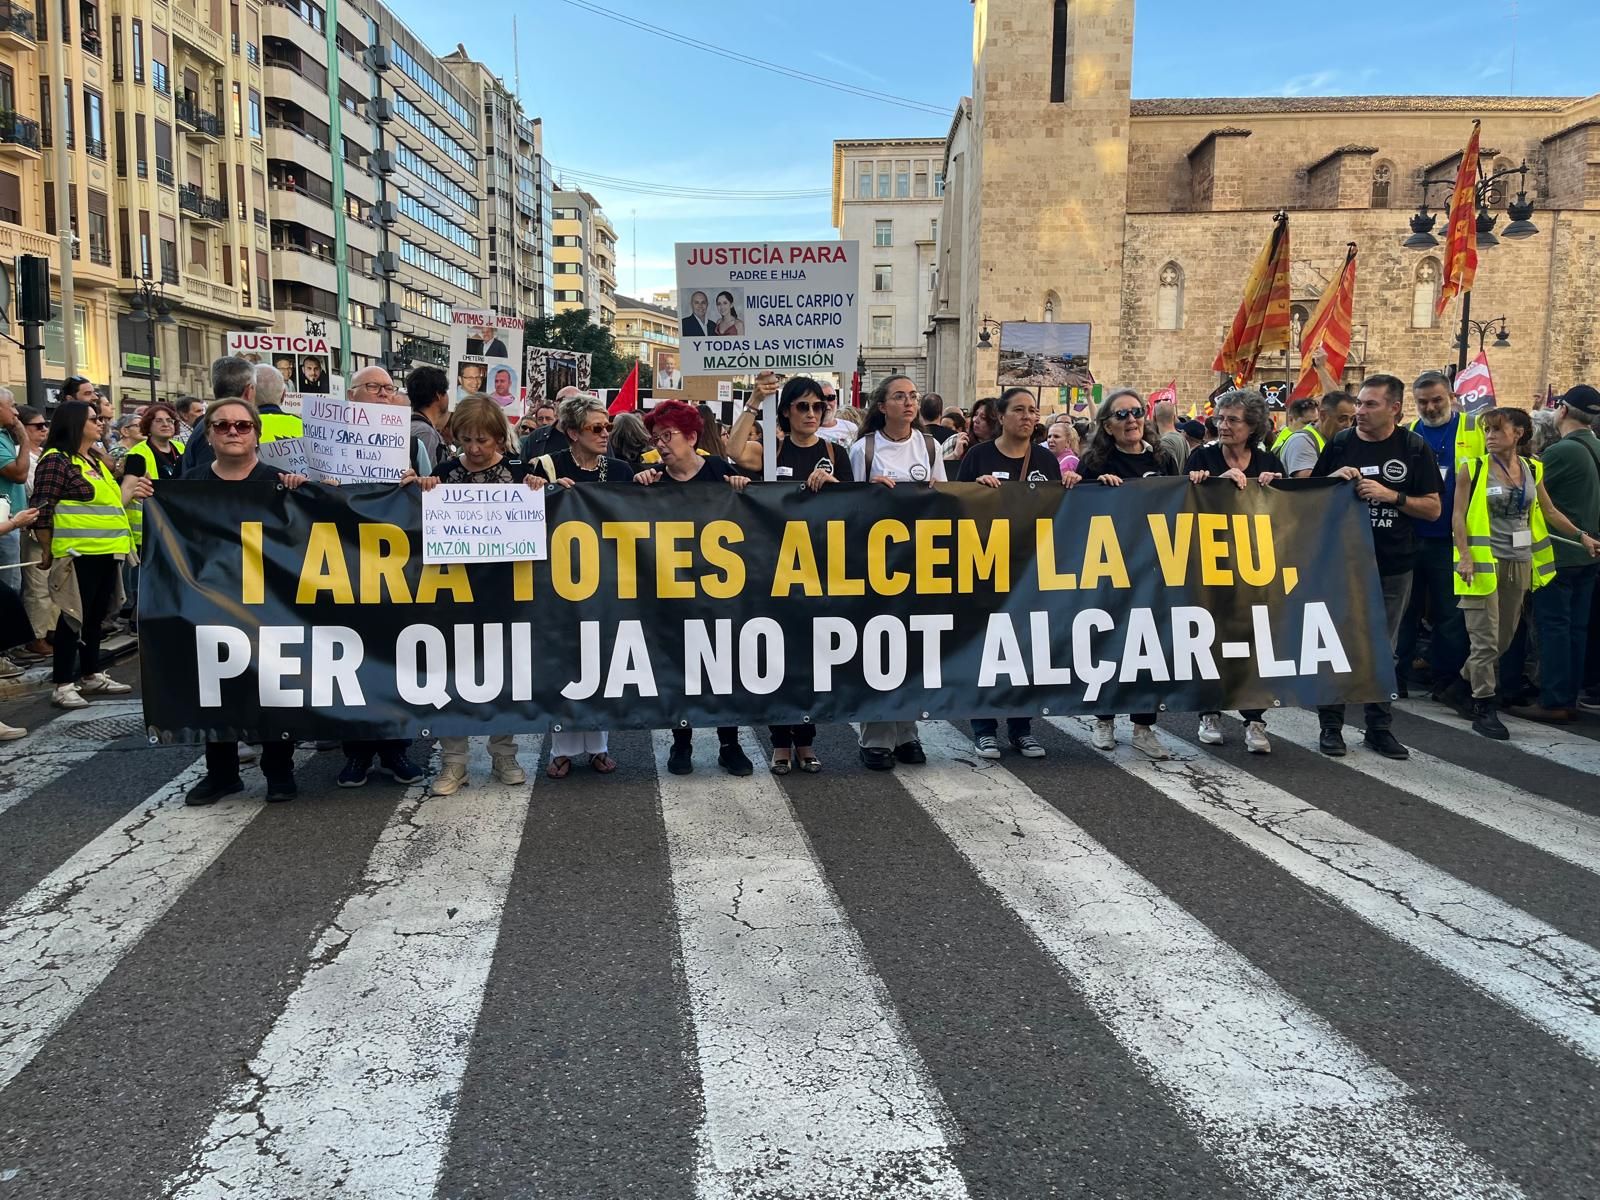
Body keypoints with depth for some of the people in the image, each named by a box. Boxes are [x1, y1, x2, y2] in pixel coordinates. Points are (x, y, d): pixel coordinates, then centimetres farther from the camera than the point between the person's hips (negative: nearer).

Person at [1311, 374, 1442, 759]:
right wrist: (1334, 480, -11)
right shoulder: (1341, 444, 2)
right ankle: (1331, 725, 13)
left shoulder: (1415, 449, 0)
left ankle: (1379, 727, 18)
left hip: (1393, 567, 0)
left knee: (1383, 648, 8)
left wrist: (1391, 495, -16)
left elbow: (1433, 508, -1)